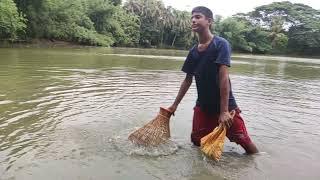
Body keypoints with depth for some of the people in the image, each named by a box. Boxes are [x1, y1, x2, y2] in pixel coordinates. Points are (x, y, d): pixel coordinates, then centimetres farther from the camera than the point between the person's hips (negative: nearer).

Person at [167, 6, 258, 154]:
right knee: (197, 142, 8)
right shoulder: (193, 51, 3)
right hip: (202, 105, 6)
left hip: (225, 105, -5)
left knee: (244, 141, -3)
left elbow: (224, 77, -21)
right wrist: (175, 104, 12)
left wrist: (224, 111, -24)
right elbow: (188, 79, 11)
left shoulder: (220, 44, -14)